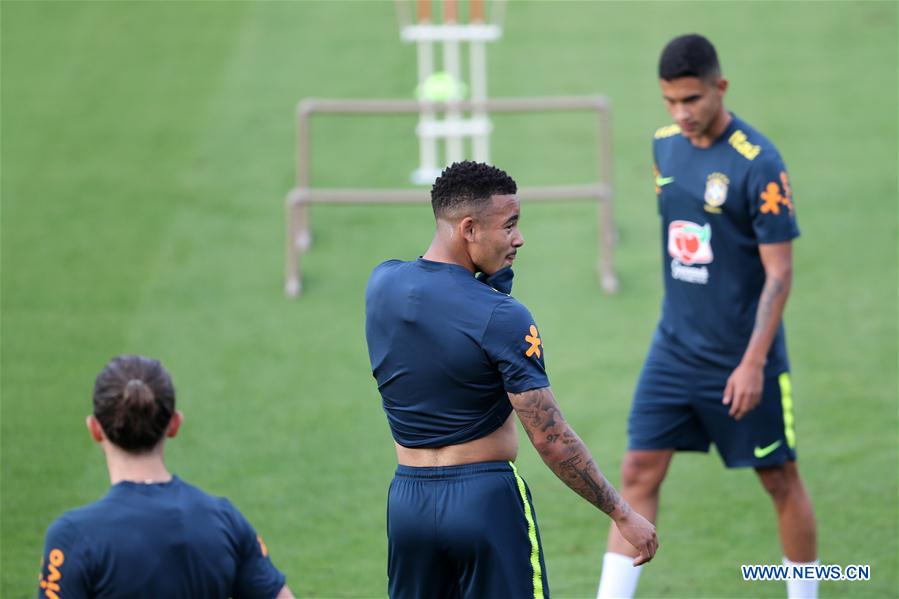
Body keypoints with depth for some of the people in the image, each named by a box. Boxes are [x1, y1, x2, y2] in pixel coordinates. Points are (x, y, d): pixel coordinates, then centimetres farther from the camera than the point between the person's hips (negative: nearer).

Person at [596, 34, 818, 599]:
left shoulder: (758, 164, -17)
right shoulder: (666, 146, 3)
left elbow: (779, 271, -16)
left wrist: (752, 363, -20)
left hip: (741, 359, -6)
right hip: (674, 349, 6)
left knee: (780, 479, 7)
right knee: (639, 473, -1)